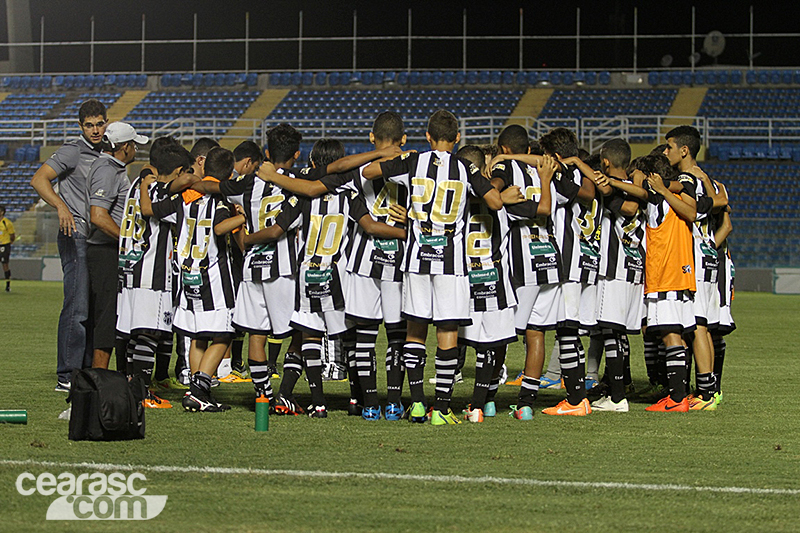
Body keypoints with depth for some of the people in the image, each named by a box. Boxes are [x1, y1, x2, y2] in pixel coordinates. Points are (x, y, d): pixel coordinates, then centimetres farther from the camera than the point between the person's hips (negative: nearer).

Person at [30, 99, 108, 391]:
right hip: (76, 236, -9)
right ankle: (66, 376, -11)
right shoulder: (73, 151, -7)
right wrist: (62, 207, -30)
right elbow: (39, 179, -17)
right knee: (77, 307, -13)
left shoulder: (101, 155, 18)